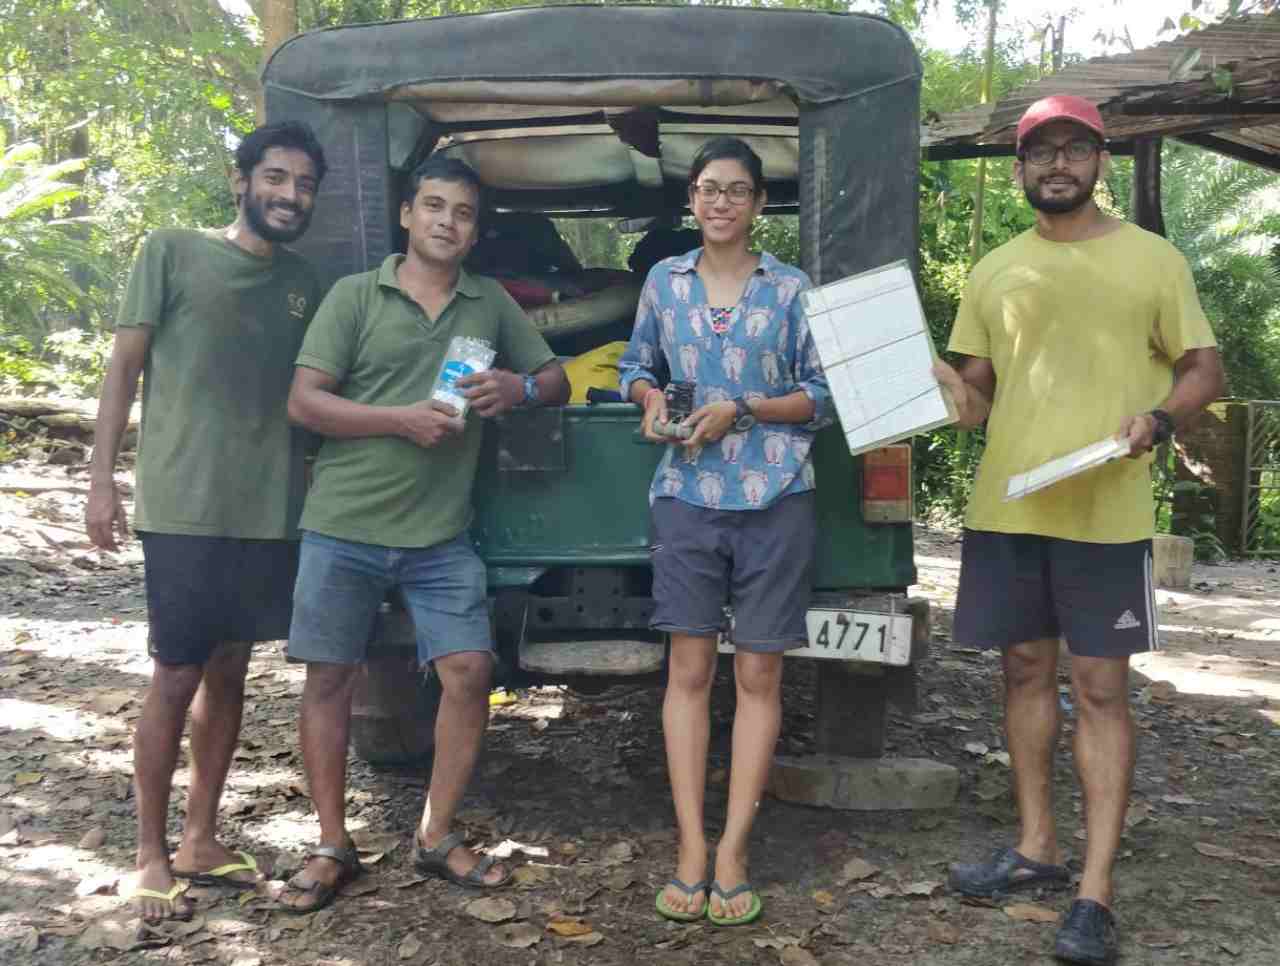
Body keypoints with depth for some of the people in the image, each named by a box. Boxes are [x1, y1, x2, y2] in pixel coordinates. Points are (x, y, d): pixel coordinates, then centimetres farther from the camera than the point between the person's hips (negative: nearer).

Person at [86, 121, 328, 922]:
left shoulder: (304, 283, 12)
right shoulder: (173, 252, 0)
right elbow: (125, 366, -1)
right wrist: (102, 477, -6)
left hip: (270, 511, 4)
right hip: (184, 507, -4)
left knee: (228, 672, 11)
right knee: (176, 678, 0)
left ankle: (201, 839, 24)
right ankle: (151, 854, 15)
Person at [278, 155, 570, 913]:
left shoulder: (492, 303, 11)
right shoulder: (355, 296, 1)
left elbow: (557, 381, 15)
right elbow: (303, 401, -5)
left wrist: (519, 388, -8)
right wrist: (401, 419, -16)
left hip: (442, 535, 2)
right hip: (345, 527, -2)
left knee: (470, 672, -4)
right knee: (330, 678, 3)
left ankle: (437, 836, 15)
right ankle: (333, 848, 19)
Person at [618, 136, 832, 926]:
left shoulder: (792, 289, 1)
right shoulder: (663, 281, 9)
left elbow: (824, 396, 0)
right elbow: (636, 366, 20)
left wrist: (742, 408, -13)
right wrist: (652, 400, -2)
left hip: (775, 499, -1)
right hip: (687, 498, 2)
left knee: (758, 675, 2)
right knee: (689, 669, 1)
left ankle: (734, 853, 11)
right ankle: (691, 849, 10)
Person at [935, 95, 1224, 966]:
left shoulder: (1152, 259, 2)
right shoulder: (996, 272, 12)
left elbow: (1205, 368, 5)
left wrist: (1158, 418, -15)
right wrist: (942, 386, -7)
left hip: (1106, 513, -4)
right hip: (1005, 505, 4)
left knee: (1101, 688, -1)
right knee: (1027, 670, 12)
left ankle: (1097, 892, 6)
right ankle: (1037, 847, 27)